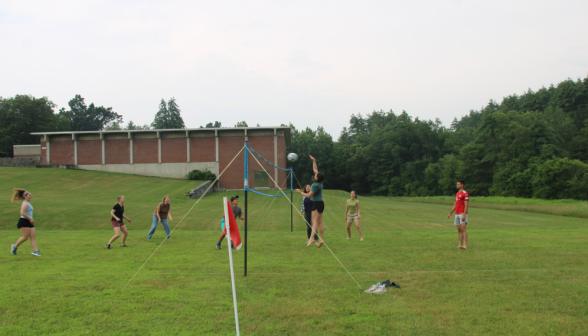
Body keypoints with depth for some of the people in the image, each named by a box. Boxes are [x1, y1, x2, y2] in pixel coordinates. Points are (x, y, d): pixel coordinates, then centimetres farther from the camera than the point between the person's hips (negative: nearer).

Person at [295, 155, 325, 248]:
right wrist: (314, 160, 20)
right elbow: (315, 169, 18)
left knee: (315, 222, -15)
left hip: (317, 203, -9)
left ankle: (311, 238, -20)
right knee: (320, 222, 6)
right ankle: (321, 239, 4)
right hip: (320, 203, 9)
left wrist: (300, 192, -5)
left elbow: (309, 195, -18)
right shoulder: (319, 182, 6)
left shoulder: (316, 185, -19)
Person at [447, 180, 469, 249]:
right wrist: (450, 213, 19)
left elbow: (466, 205, -15)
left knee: (463, 228, -14)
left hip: (462, 214, -9)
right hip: (457, 214, 9)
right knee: (459, 230, 7)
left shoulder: (465, 193, -8)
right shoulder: (457, 194, 19)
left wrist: (464, 215, -22)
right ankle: (460, 244, 8)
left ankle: (465, 245, -17)